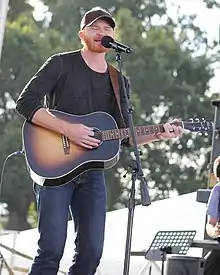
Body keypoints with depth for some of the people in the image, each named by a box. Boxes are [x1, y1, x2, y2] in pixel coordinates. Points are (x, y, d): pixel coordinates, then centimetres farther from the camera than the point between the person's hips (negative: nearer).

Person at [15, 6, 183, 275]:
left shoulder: (118, 82, 15)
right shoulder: (61, 64, 0)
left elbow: (125, 136, 15)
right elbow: (25, 103, -11)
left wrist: (159, 134, -2)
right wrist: (67, 129, -20)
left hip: (92, 170, 5)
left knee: (91, 252, 0)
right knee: (52, 248, -14)